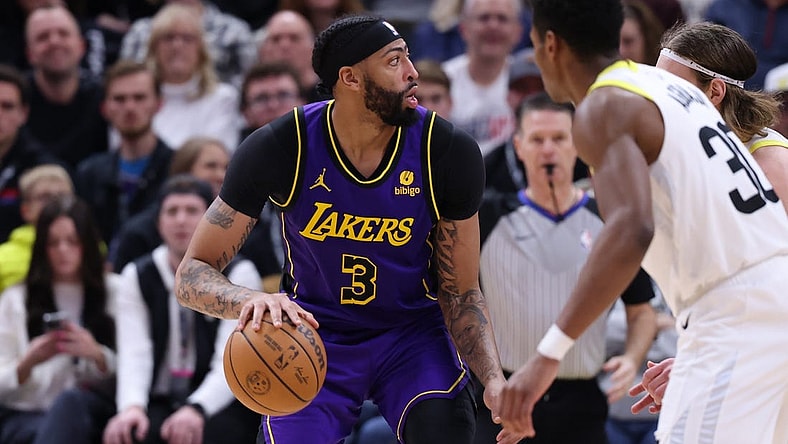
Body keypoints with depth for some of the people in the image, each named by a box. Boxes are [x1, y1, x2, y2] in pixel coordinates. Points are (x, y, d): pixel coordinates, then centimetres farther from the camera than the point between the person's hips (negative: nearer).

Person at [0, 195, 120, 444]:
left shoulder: (114, 291, 16)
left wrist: (97, 355, -14)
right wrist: (28, 363, -13)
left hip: (92, 407, 0)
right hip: (25, 416, 0)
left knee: (70, 401, -38)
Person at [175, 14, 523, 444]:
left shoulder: (450, 153, -16)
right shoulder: (280, 148, -20)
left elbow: (460, 293, -6)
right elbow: (192, 273, -16)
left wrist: (494, 378, -24)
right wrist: (251, 301, -39)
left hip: (412, 332, 0)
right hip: (313, 331, 0)